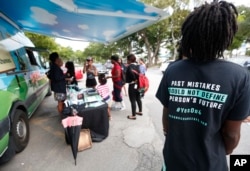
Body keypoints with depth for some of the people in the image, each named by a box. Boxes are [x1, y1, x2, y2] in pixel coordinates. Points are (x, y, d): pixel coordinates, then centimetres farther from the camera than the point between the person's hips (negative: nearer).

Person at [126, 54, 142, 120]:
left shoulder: (130, 66, -16)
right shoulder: (138, 66, 8)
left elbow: (131, 72, -36)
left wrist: (134, 79, -23)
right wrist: (138, 79, 5)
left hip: (132, 85, -8)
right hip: (138, 85, 8)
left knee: (133, 100, 1)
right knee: (138, 98, 20)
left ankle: (133, 115, 10)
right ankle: (140, 111, 34)